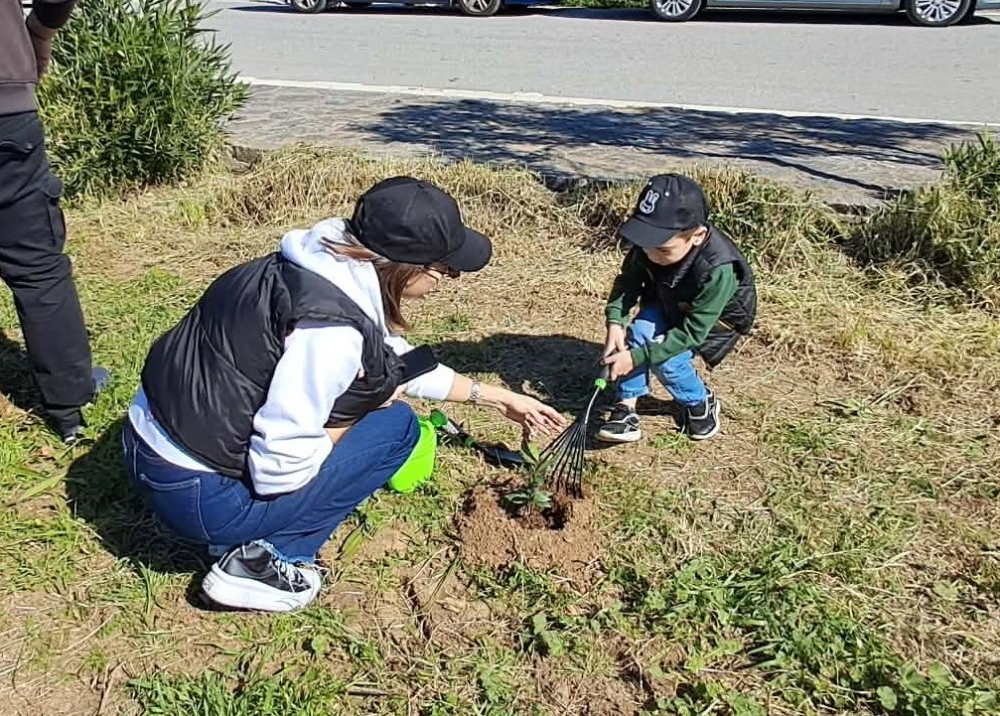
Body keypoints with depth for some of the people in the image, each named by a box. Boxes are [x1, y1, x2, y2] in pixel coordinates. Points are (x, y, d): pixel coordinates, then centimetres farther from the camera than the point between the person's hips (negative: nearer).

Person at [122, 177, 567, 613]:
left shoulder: (331, 263, 1)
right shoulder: (330, 325, -28)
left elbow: (399, 361, 16)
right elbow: (280, 468, -26)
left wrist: (497, 397, 21)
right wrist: (365, 407, -10)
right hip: (196, 495, -8)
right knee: (396, 425, -3)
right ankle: (259, 559, 0)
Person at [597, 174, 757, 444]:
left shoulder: (718, 270, -41)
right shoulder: (649, 243, -28)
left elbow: (691, 332, -35)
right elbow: (628, 280, -12)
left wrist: (637, 357, -37)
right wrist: (615, 320, -30)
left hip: (712, 320, -4)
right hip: (667, 304, 4)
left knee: (667, 359, -23)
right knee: (638, 333, -24)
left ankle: (700, 404, 7)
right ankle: (626, 407, -15)